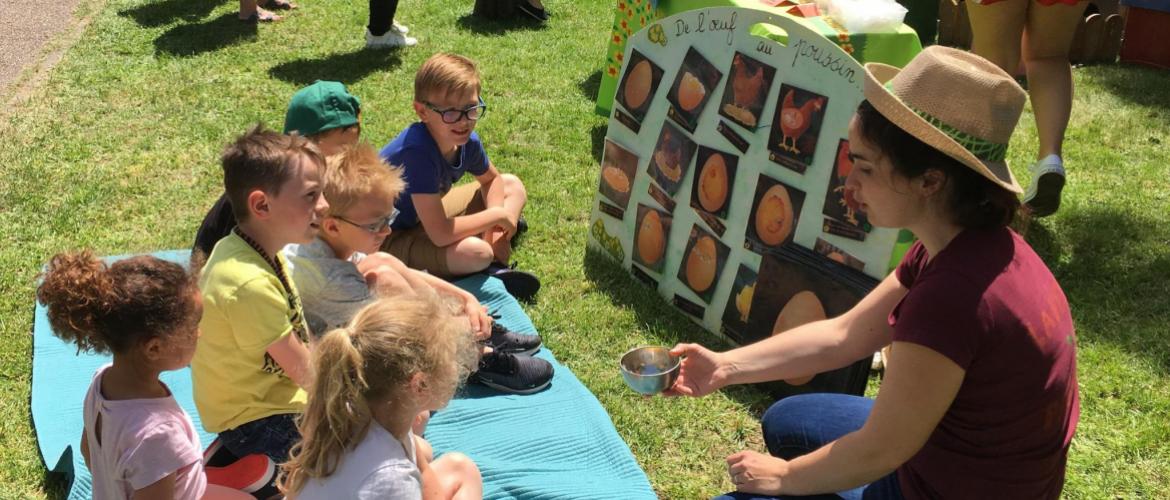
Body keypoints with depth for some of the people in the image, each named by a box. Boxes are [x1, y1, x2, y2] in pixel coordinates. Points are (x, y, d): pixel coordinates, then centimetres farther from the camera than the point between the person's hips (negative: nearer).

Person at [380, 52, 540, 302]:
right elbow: (440, 234, -35)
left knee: (513, 187, 10)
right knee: (476, 252, -35)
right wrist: (498, 216, -21)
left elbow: (492, 179, 12)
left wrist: (493, 227, -7)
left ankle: (495, 267, -8)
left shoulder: (467, 141, -11)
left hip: (424, 215, 9)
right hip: (389, 239, -9)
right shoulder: (417, 152, -34)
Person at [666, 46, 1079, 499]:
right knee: (785, 423, 24)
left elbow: (878, 452, -23)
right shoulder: (967, 245, -6)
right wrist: (726, 367, -2)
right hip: (968, 460, 9)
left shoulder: (951, 296, -35)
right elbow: (844, 336, 4)